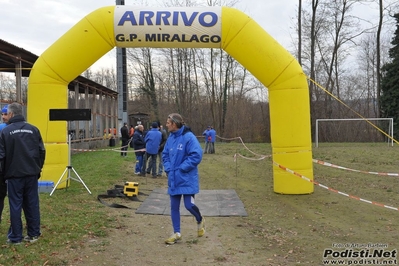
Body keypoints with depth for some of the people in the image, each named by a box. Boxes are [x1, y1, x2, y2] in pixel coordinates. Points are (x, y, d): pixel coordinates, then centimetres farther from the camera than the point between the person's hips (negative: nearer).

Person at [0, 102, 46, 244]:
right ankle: (34, 234, 16)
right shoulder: (33, 129, 3)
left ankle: (15, 237, 10)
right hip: (31, 174, 3)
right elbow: (41, 151, 5)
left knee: (15, 205, 4)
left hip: (14, 174, -3)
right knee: (32, 204, 10)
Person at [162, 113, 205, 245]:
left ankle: (200, 220, 26)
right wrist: (168, 169, -2)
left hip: (187, 179, -7)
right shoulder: (170, 138, 5)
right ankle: (176, 233, 23)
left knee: (189, 205, -7)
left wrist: (181, 168, -18)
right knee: (174, 207, 9)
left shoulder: (189, 137, -16)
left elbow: (196, 156, -20)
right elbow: (165, 155, 15)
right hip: (173, 179, 7)